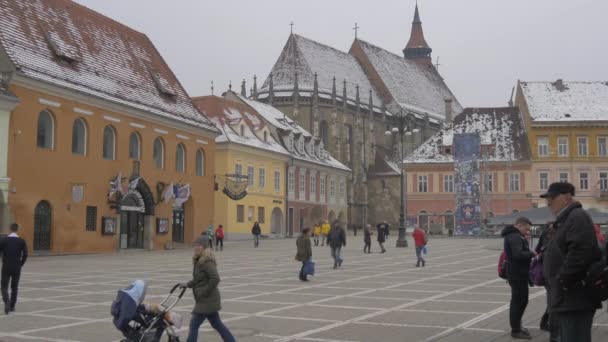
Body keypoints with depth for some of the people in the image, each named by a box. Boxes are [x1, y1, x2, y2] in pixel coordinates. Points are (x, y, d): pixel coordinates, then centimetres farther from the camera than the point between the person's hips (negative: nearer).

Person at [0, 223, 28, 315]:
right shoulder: (22, 241, -3)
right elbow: (25, 255, -7)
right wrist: (21, 264, 7)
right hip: (17, 268, 1)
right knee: (14, 287, 13)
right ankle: (12, 306, 16)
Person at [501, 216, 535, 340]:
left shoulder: (514, 236, 17)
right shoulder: (515, 237, -19)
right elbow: (518, 254, -30)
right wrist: (532, 253, -19)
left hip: (519, 273, 11)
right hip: (517, 274, -11)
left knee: (522, 300, 20)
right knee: (518, 301, -3)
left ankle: (517, 325, 32)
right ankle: (515, 330, 4)